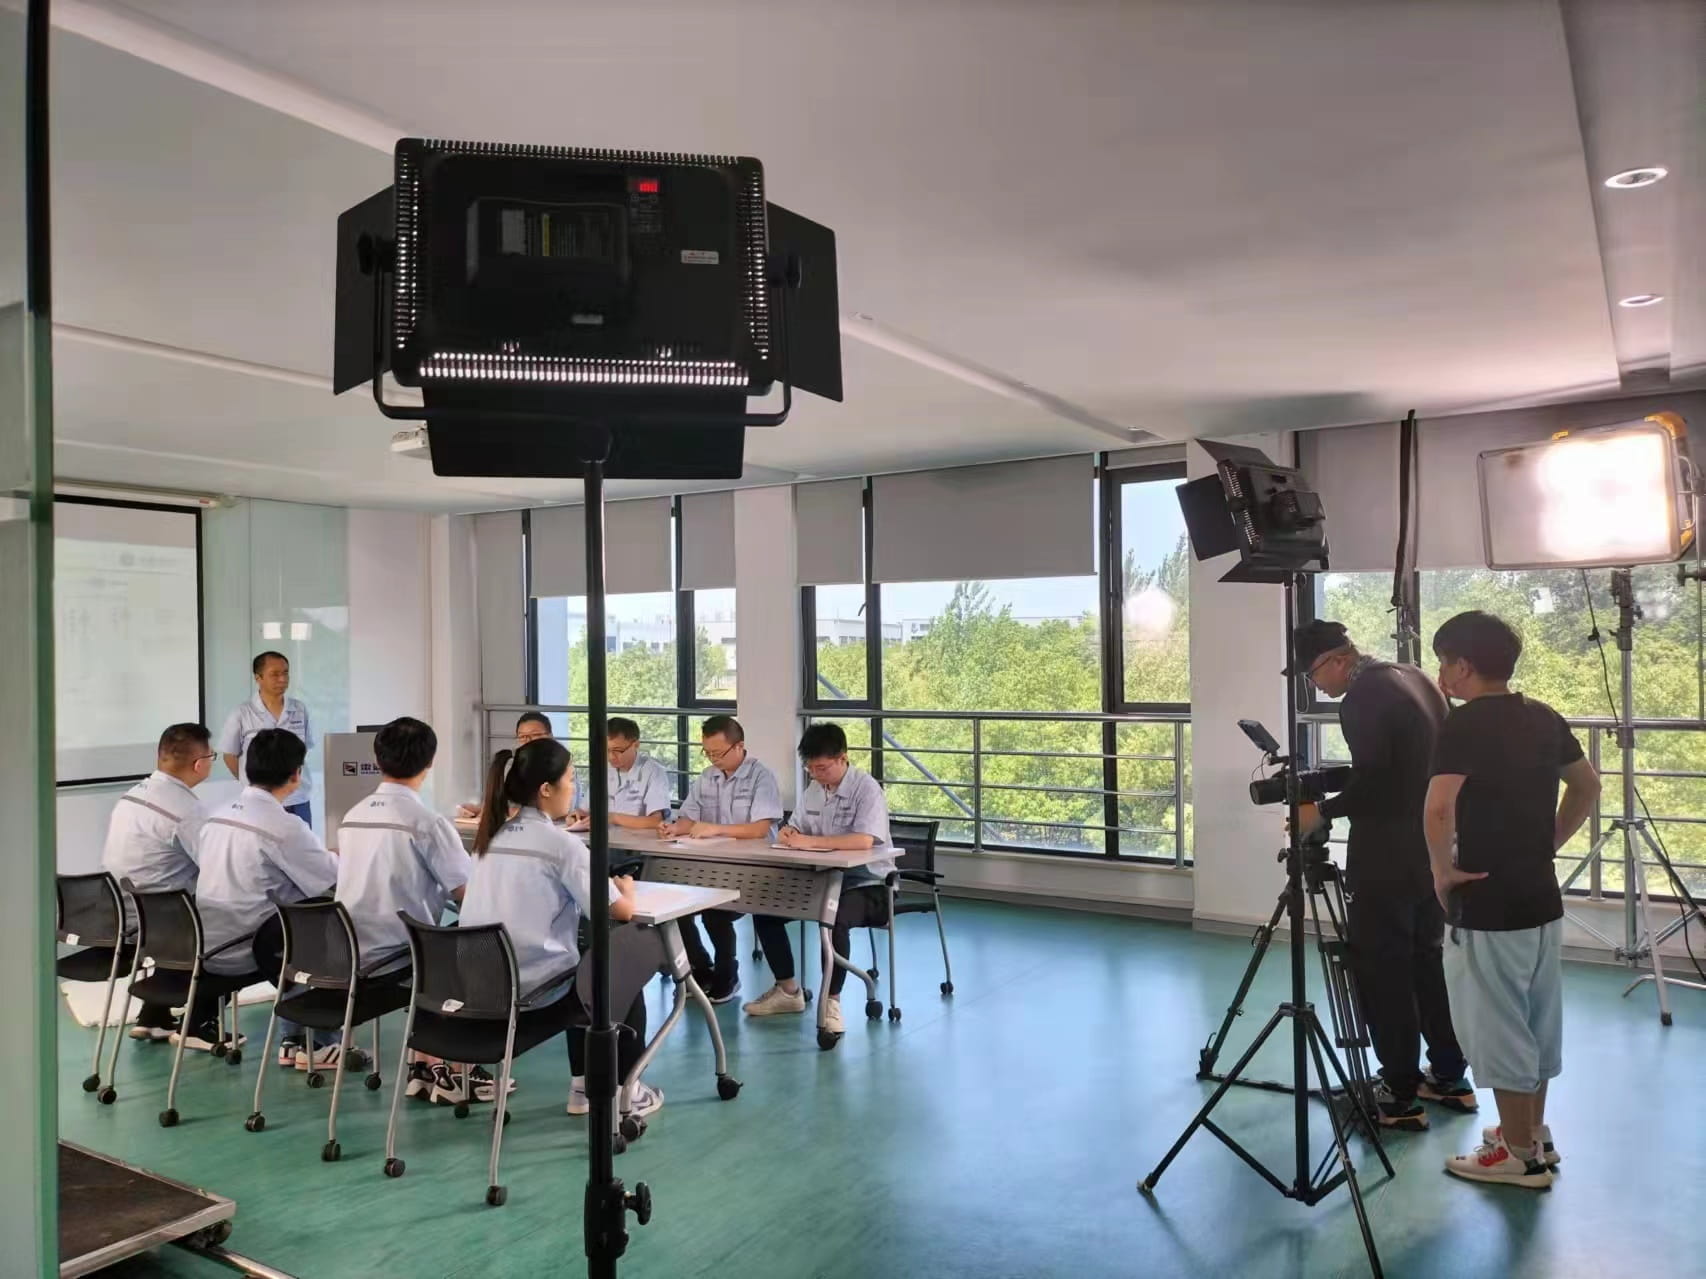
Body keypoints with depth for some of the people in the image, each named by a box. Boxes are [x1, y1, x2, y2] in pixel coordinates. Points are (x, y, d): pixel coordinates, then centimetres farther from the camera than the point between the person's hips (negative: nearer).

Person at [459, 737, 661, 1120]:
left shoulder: (491, 837, 8)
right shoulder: (562, 843, -14)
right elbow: (621, 910, -11)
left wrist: (600, 886, 18)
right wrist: (627, 887, 11)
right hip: (535, 995, -7)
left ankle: (583, 1087, 37)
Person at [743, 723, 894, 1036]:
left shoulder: (866, 788, -17)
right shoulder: (813, 790, 7)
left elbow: (864, 840, -31)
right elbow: (796, 831, 15)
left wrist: (809, 841, -32)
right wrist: (788, 833, -11)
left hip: (866, 884, -8)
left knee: (835, 920, -37)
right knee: (764, 909, -3)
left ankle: (831, 1000, -17)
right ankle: (788, 991, 12)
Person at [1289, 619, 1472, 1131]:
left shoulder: (1361, 699, -18)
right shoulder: (1417, 679, 10)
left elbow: (1371, 783, -23)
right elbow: (1408, 765, 15)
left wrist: (1323, 812, -11)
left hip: (1386, 859, -9)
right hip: (1432, 849, 9)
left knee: (1383, 972, 0)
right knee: (1427, 961, 19)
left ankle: (1400, 1096, 7)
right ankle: (1450, 1077, 28)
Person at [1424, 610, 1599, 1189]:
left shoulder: (1465, 724, -19)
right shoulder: (1545, 718, 6)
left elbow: (1439, 809, -31)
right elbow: (1588, 787, 19)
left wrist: (1442, 870, -16)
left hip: (1488, 906, -8)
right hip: (1541, 897, 8)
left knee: (1497, 1029, 5)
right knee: (1535, 1023, 20)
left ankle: (1520, 1156, 15)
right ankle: (1534, 1135, 33)